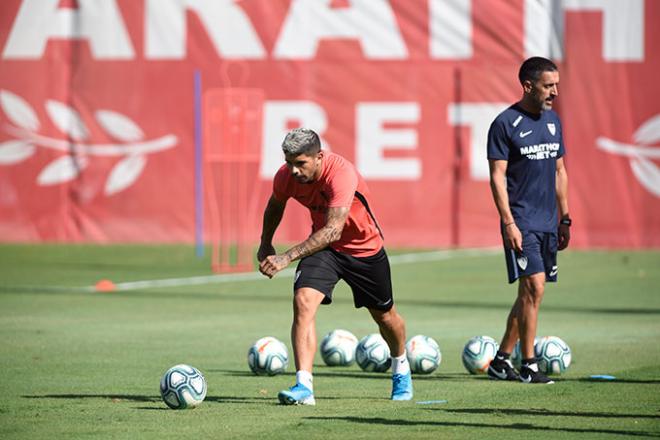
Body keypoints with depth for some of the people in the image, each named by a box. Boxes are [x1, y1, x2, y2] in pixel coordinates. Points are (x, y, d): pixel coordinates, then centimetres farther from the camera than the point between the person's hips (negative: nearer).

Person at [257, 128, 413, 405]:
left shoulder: (341, 173, -36)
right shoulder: (286, 176, -18)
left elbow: (333, 230, -43)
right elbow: (275, 206, 8)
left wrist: (287, 257, -49)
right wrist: (265, 244, 20)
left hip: (365, 247, -3)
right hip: (323, 246, 3)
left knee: (384, 314, 16)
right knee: (303, 301, -23)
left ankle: (401, 369, 48)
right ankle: (303, 385, -27)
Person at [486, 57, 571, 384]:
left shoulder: (553, 121, 13)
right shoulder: (505, 123, -8)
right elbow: (497, 176, -10)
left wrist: (565, 218, 16)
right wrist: (508, 223, -16)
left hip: (548, 222, 7)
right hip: (521, 222, -7)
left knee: (529, 293, 9)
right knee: (533, 287, -14)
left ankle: (501, 360, 20)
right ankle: (528, 366, -9)